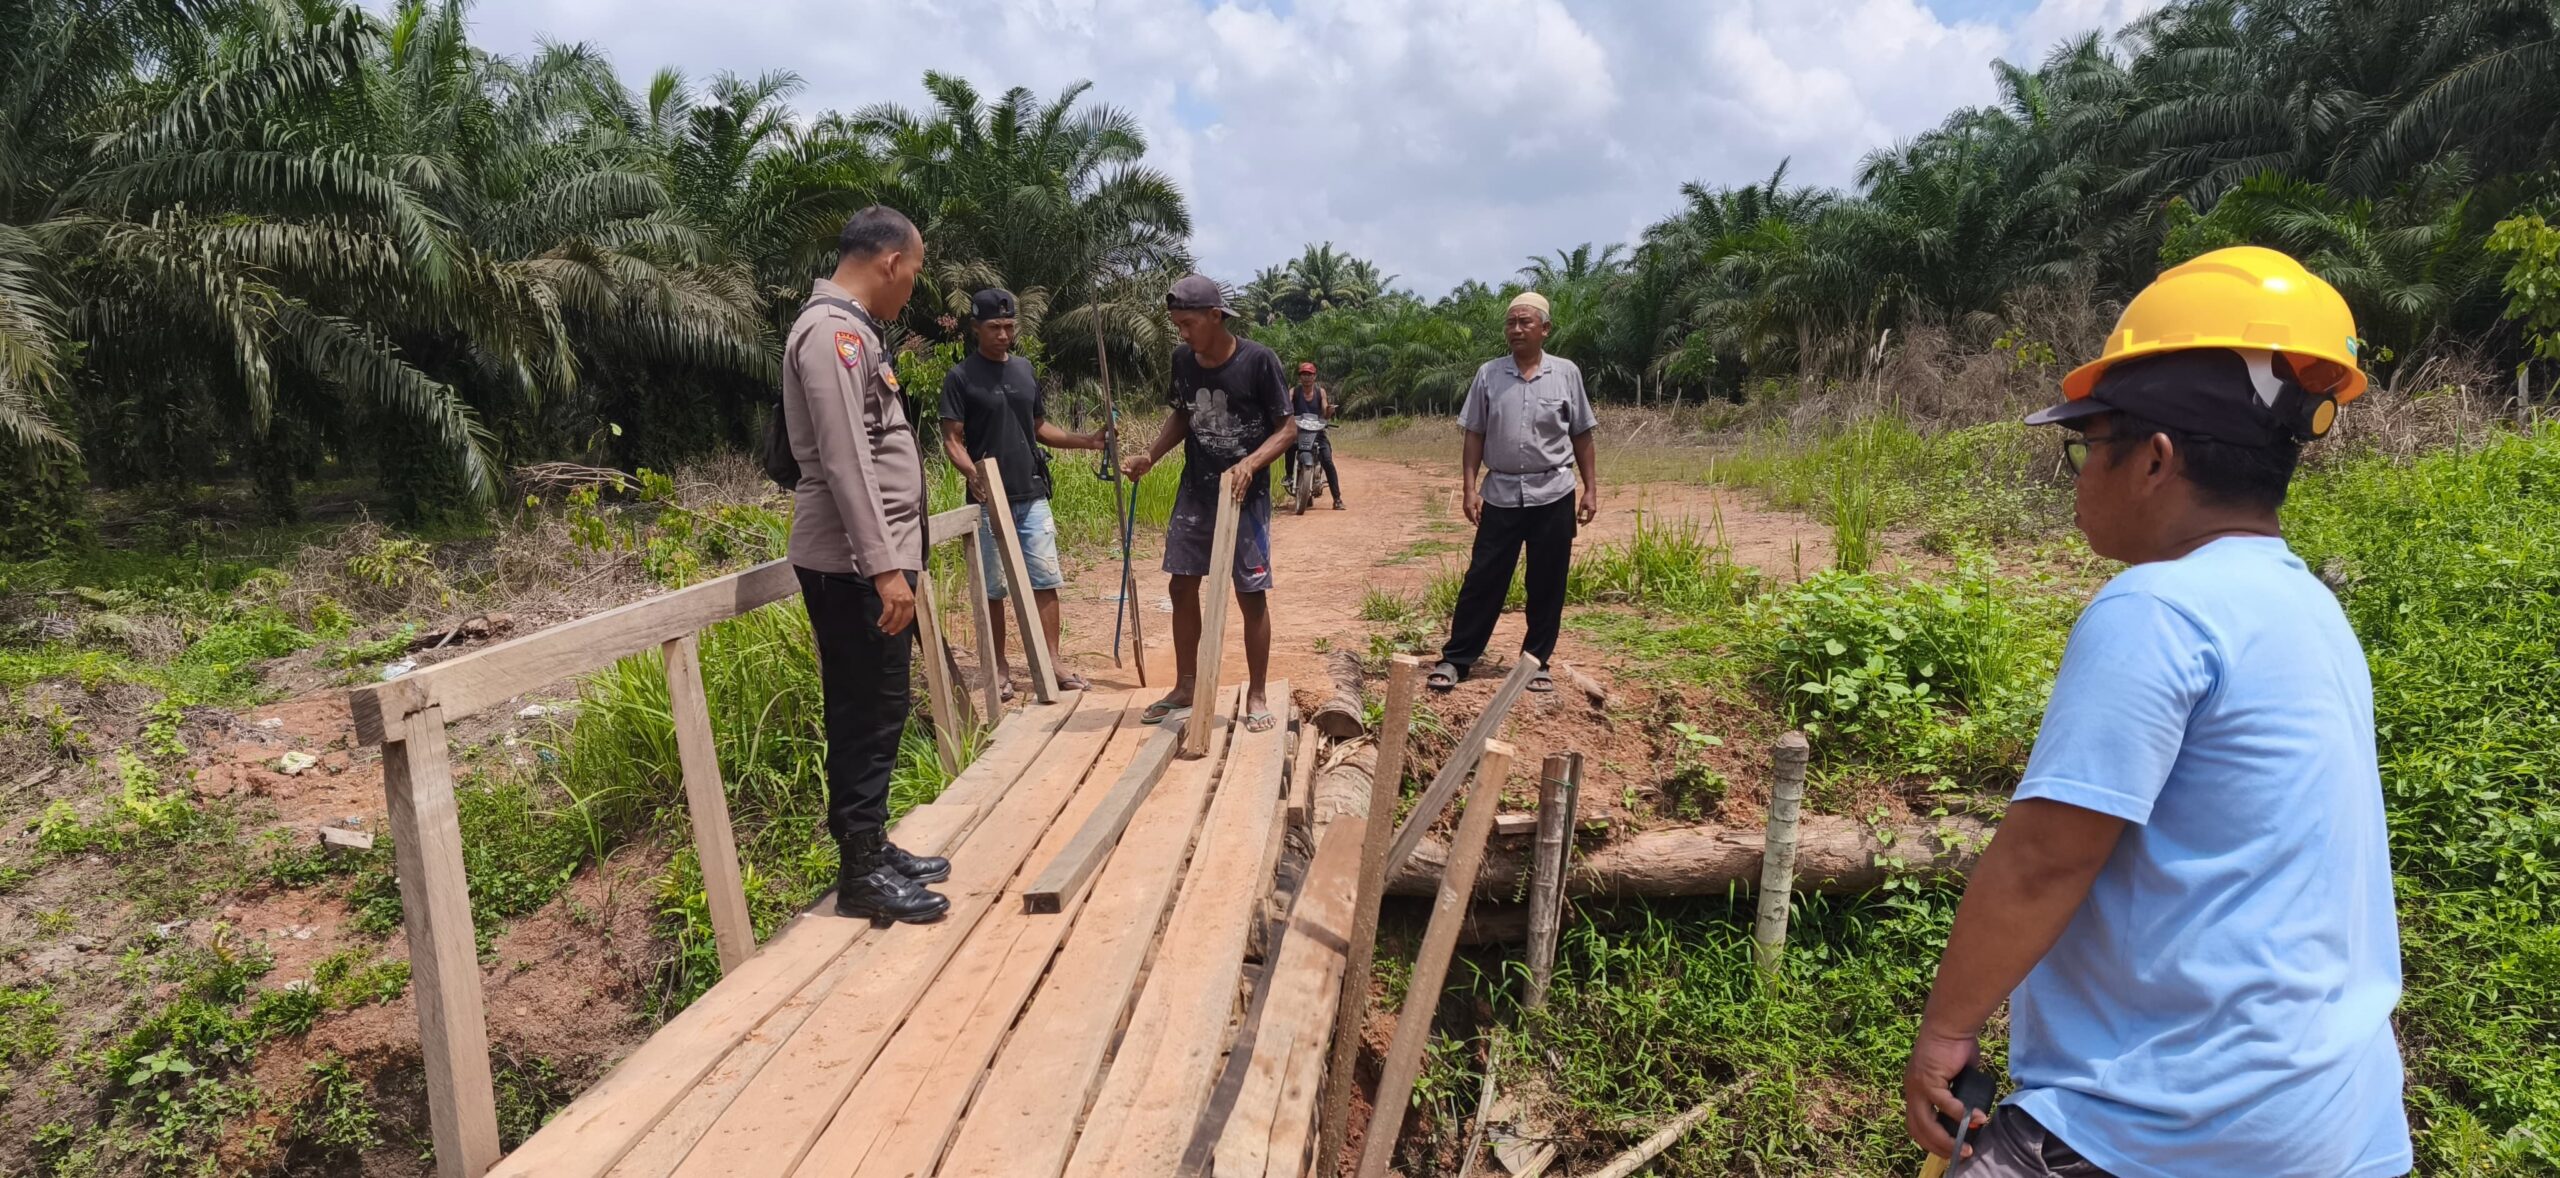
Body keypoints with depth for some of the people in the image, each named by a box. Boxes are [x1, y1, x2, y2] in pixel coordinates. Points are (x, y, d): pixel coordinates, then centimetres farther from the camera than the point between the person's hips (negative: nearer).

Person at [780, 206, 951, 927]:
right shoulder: (833, 332, -14)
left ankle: (871, 851, 25)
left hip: (866, 561, 10)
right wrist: (882, 567, -24)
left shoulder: (847, 330, 18)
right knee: (869, 714, -4)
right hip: (855, 566, -10)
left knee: (873, 712, 14)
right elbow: (845, 462, -22)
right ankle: (862, 874, 6)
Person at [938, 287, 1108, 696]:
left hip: (1032, 496, 4)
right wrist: (973, 471, -28)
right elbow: (952, 439, -8)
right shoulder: (961, 377, -5)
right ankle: (1000, 667, 17)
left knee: (1045, 579, 4)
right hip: (989, 501, -4)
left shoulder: (1024, 369, 11)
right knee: (993, 587, 5)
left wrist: (1084, 441, 3)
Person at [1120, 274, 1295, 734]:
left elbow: (1287, 428, -11)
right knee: (1182, 586, 8)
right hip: (1194, 492, 5)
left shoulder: (1258, 361, -15)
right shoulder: (1182, 359, -1)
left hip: (1244, 495, -5)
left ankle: (1256, 695, 15)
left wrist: (1250, 463, -27)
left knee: (1251, 594, 1)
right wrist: (1149, 457, 1)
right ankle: (1185, 687, 23)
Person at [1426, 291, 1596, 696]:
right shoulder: (1489, 374, 3)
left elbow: (1582, 436, 6)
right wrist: (1469, 486, -4)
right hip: (1501, 493, 0)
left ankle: (1536, 663, 18)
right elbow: (1474, 435, 4)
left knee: (1547, 584, 6)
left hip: (1553, 494, 0)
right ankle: (1455, 659, 9)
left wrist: (1591, 488, 1)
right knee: (1483, 578, 1)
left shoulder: (1566, 373, 2)